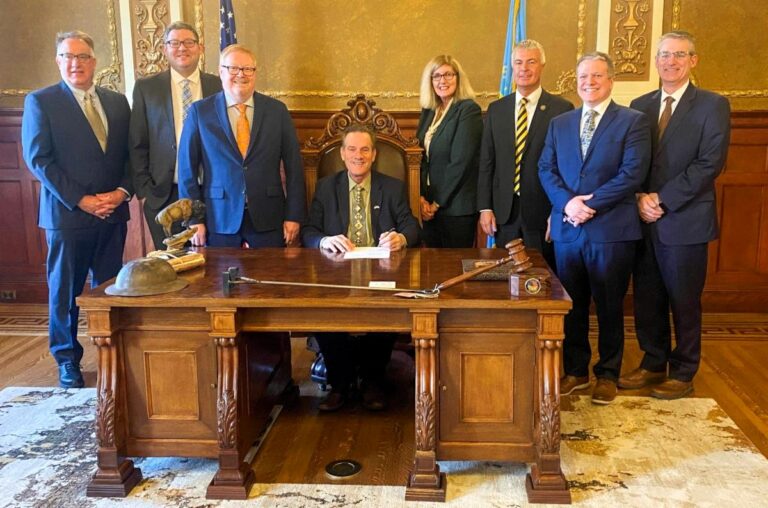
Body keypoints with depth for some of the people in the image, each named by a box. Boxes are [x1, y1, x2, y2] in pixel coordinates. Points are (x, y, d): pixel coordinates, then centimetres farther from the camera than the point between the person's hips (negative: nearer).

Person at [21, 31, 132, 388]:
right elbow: (38, 159, -7)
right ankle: (68, 359, 19)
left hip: (113, 212, 3)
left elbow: (130, 154, 10)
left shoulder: (117, 102, 12)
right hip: (67, 212, -3)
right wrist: (81, 200, -13)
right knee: (65, 290, 6)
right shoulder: (40, 102, 0)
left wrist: (122, 192, -7)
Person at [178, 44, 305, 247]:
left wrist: (294, 215, -1)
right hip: (218, 220, -1)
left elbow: (293, 165, 4)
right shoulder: (200, 111, 2)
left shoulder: (277, 110, 4)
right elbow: (187, 168, 2)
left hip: (268, 219, 1)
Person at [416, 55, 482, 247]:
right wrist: (422, 197, -3)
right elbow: (422, 158, 10)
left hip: (457, 207, -6)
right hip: (430, 207, 6)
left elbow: (460, 161, -16)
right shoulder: (428, 112, 11)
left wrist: (438, 202, -12)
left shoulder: (469, 110, -10)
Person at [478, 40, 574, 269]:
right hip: (504, 213, 3)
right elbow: (486, 162, 8)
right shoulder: (496, 109, 8)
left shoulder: (562, 109, -3)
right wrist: (485, 208, 2)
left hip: (543, 213, -3)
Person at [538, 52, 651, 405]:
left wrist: (591, 204, -17)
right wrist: (567, 202, -13)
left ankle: (608, 374, 22)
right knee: (572, 305, 11)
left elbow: (633, 173, -11)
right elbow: (546, 170, 5)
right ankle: (575, 369, 25)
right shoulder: (559, 123, 13)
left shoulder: (633, 122, -1)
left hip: (611, 229, -4)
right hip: (567, 229, 4)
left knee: (609, 306, 7)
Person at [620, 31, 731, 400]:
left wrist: (662, 199, -16)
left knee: (684, 301, 5)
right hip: (644, 220, 4)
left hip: (685, 221, -4)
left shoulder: (712, 105, -2)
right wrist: (640, 198, -9)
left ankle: (683, 373, 19)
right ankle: (653, 364, 26)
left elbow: (710, 163, -12)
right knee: (647, 298, 10)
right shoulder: (640, 106, 11)